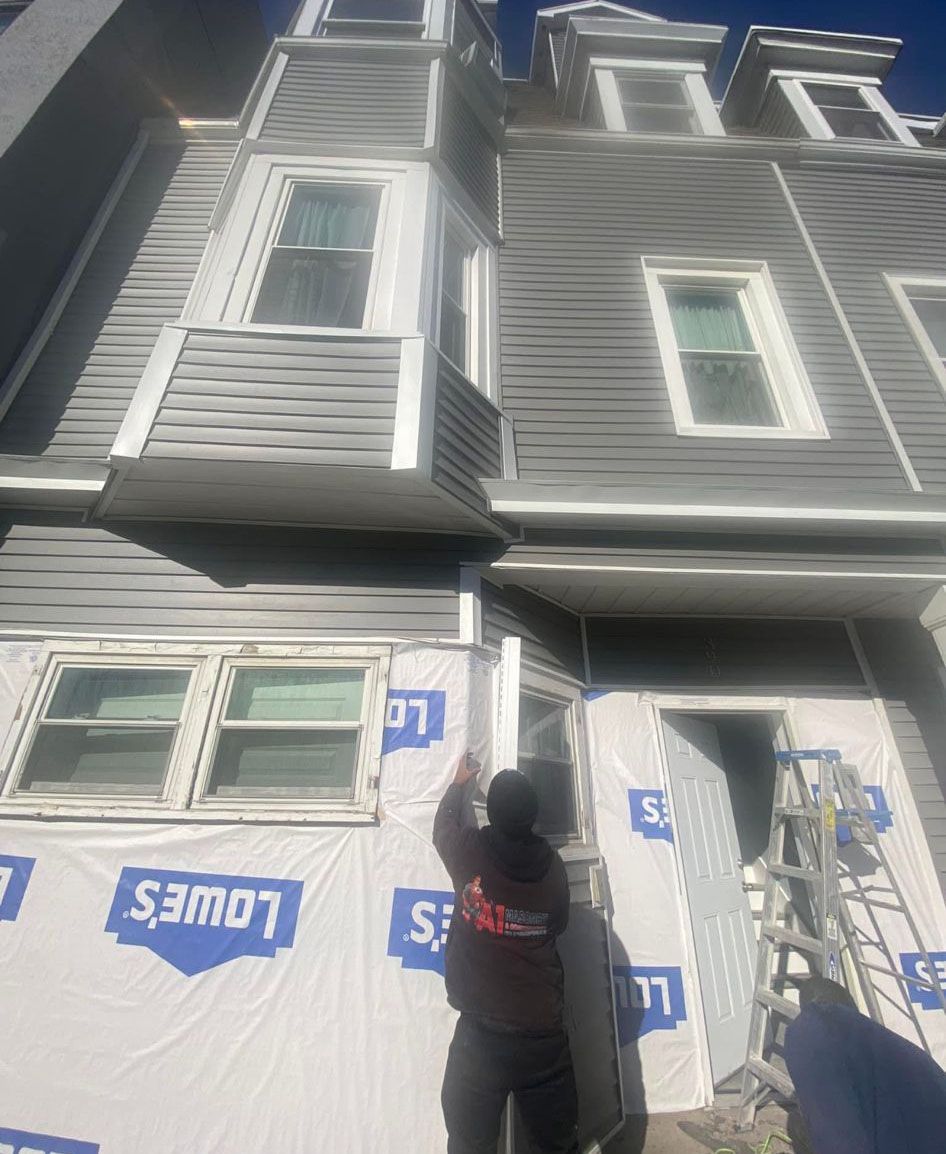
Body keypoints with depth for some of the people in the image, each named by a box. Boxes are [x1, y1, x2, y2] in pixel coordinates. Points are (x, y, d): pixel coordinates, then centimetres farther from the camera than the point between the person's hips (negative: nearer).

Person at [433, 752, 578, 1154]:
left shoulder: (472, 853, -14)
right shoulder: (552, 865, -8)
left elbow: (442, 825, 8)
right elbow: (557, 925, 10)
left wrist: (460, 782, 23)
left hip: (481, 1031, -2)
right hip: (544, 1031, 3)